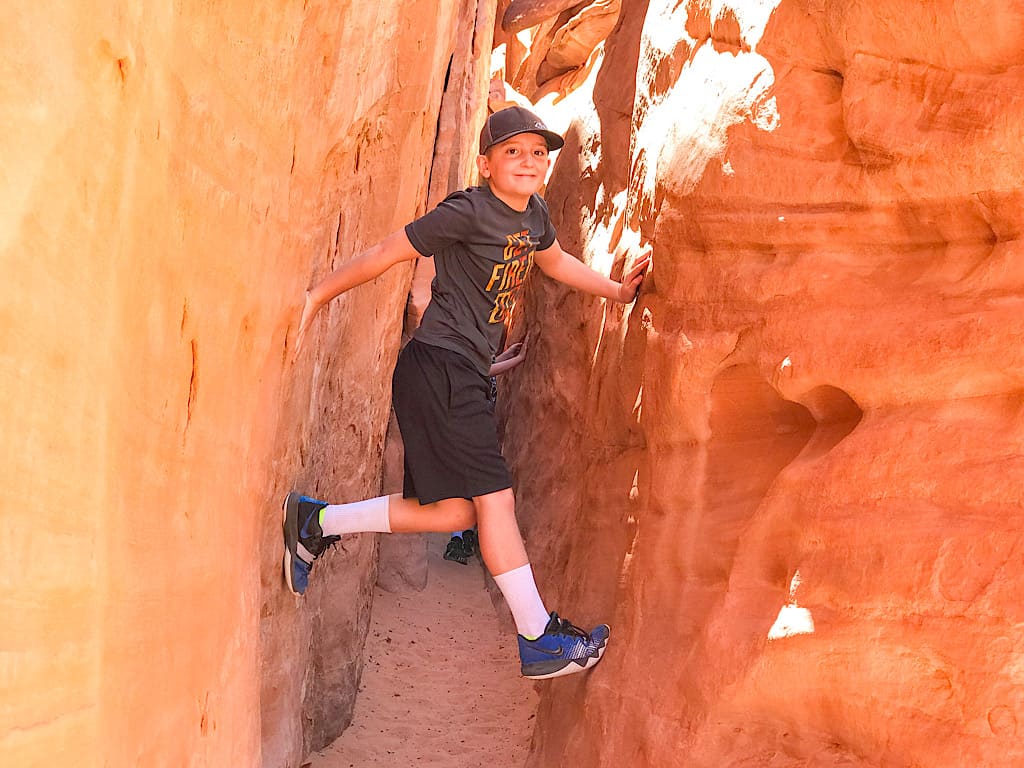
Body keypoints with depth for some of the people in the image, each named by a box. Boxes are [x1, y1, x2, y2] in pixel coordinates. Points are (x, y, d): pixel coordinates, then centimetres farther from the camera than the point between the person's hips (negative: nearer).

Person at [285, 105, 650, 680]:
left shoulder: (534, 213, 13)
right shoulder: (470, 212, -13)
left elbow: (554, 260, 35)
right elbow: (388, 253, -9)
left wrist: (616, 289, 35)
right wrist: (315, 298, -7)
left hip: (464, 377, 9)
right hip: (439, 368, -9)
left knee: (454, 510, 6)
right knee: (495, 497, -8)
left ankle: (317, 523, 16)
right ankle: (540, 641, -2)